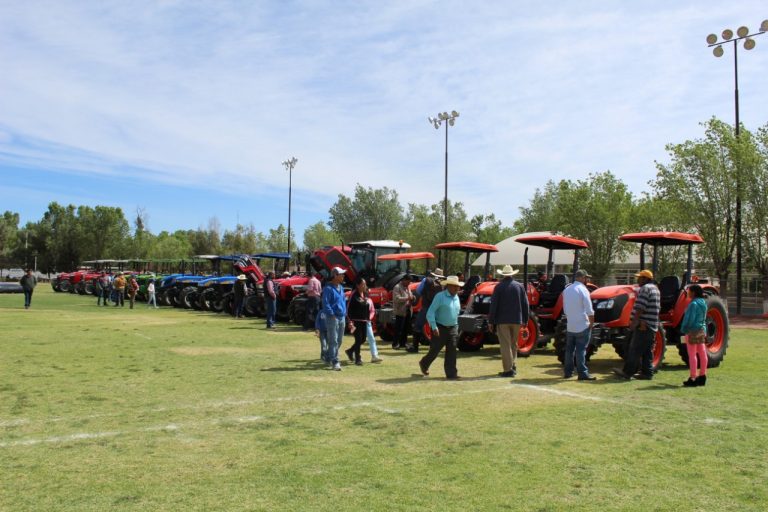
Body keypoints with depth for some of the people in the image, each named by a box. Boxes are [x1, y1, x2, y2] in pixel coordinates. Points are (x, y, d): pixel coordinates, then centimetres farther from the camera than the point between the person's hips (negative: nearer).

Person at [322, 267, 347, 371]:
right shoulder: (328, 288, -12)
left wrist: (345, 313, 14)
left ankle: (333, 358, 25)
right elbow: (326, 304, -16)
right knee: (333, 341, -7)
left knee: (339, 340, 14)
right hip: (333, 318, -9)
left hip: (342, 317, 9)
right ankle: (335, 362, -6)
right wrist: (332, 314, -18)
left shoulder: (341, 288, 15)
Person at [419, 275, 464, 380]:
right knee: (435, 350, 6)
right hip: (440, 328, -5)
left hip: (453, 328, 5)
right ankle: (423, 364, 32)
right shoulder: (440, 296, -12)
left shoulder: (456, 298, 9)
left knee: (452, 351, -1)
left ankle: (451, 374, 2)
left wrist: (456, 326, 17)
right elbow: (430, 313, -15)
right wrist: (434, 327, -21)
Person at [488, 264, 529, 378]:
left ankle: (508, 370, -4)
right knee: (513, 344, 18)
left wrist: (491, 321, -3)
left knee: (505, 345, -1)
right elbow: (525, 304, 6)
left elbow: (493, 305, -8)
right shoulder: (519, 286, 4)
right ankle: (513, 367, 20)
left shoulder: (499, 287, -6)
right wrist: (525, 320, 14)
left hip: (502, 320, -3)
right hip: (516, 320, 4)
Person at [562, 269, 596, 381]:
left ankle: (568, 372, 18)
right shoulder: (583, 290, -13)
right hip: (582, 326, -6)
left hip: (570, 326, 6)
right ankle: (582, 373, -2)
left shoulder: (566, 290, 9)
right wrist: (591, 323, -4)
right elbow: (589, 311, -15)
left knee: (569, 349, 12)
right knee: (581, 350, -4)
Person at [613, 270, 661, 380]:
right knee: (647, 350, 11)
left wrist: (634, 321, -20)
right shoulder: (655, 289, 18)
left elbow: (640, 308, -21)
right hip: (652, 326, 10)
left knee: (634, 350, -8)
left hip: (643, 325, -10)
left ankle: (627, 372, -7)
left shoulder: (645, 289, -12)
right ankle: (647, 373, 13)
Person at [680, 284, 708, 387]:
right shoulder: (703, 303, 10)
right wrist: (705, 331, 21)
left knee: (692, 355, -5)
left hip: (693, 331, -9)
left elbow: (690, 319, -18)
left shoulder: (693, 304, -17)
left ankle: (693, 378, -5)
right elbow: (703, 318, 16)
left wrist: (684, 330, -8)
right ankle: (702, 376, 17)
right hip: (702, 330, 9)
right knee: (702, 354, 10)